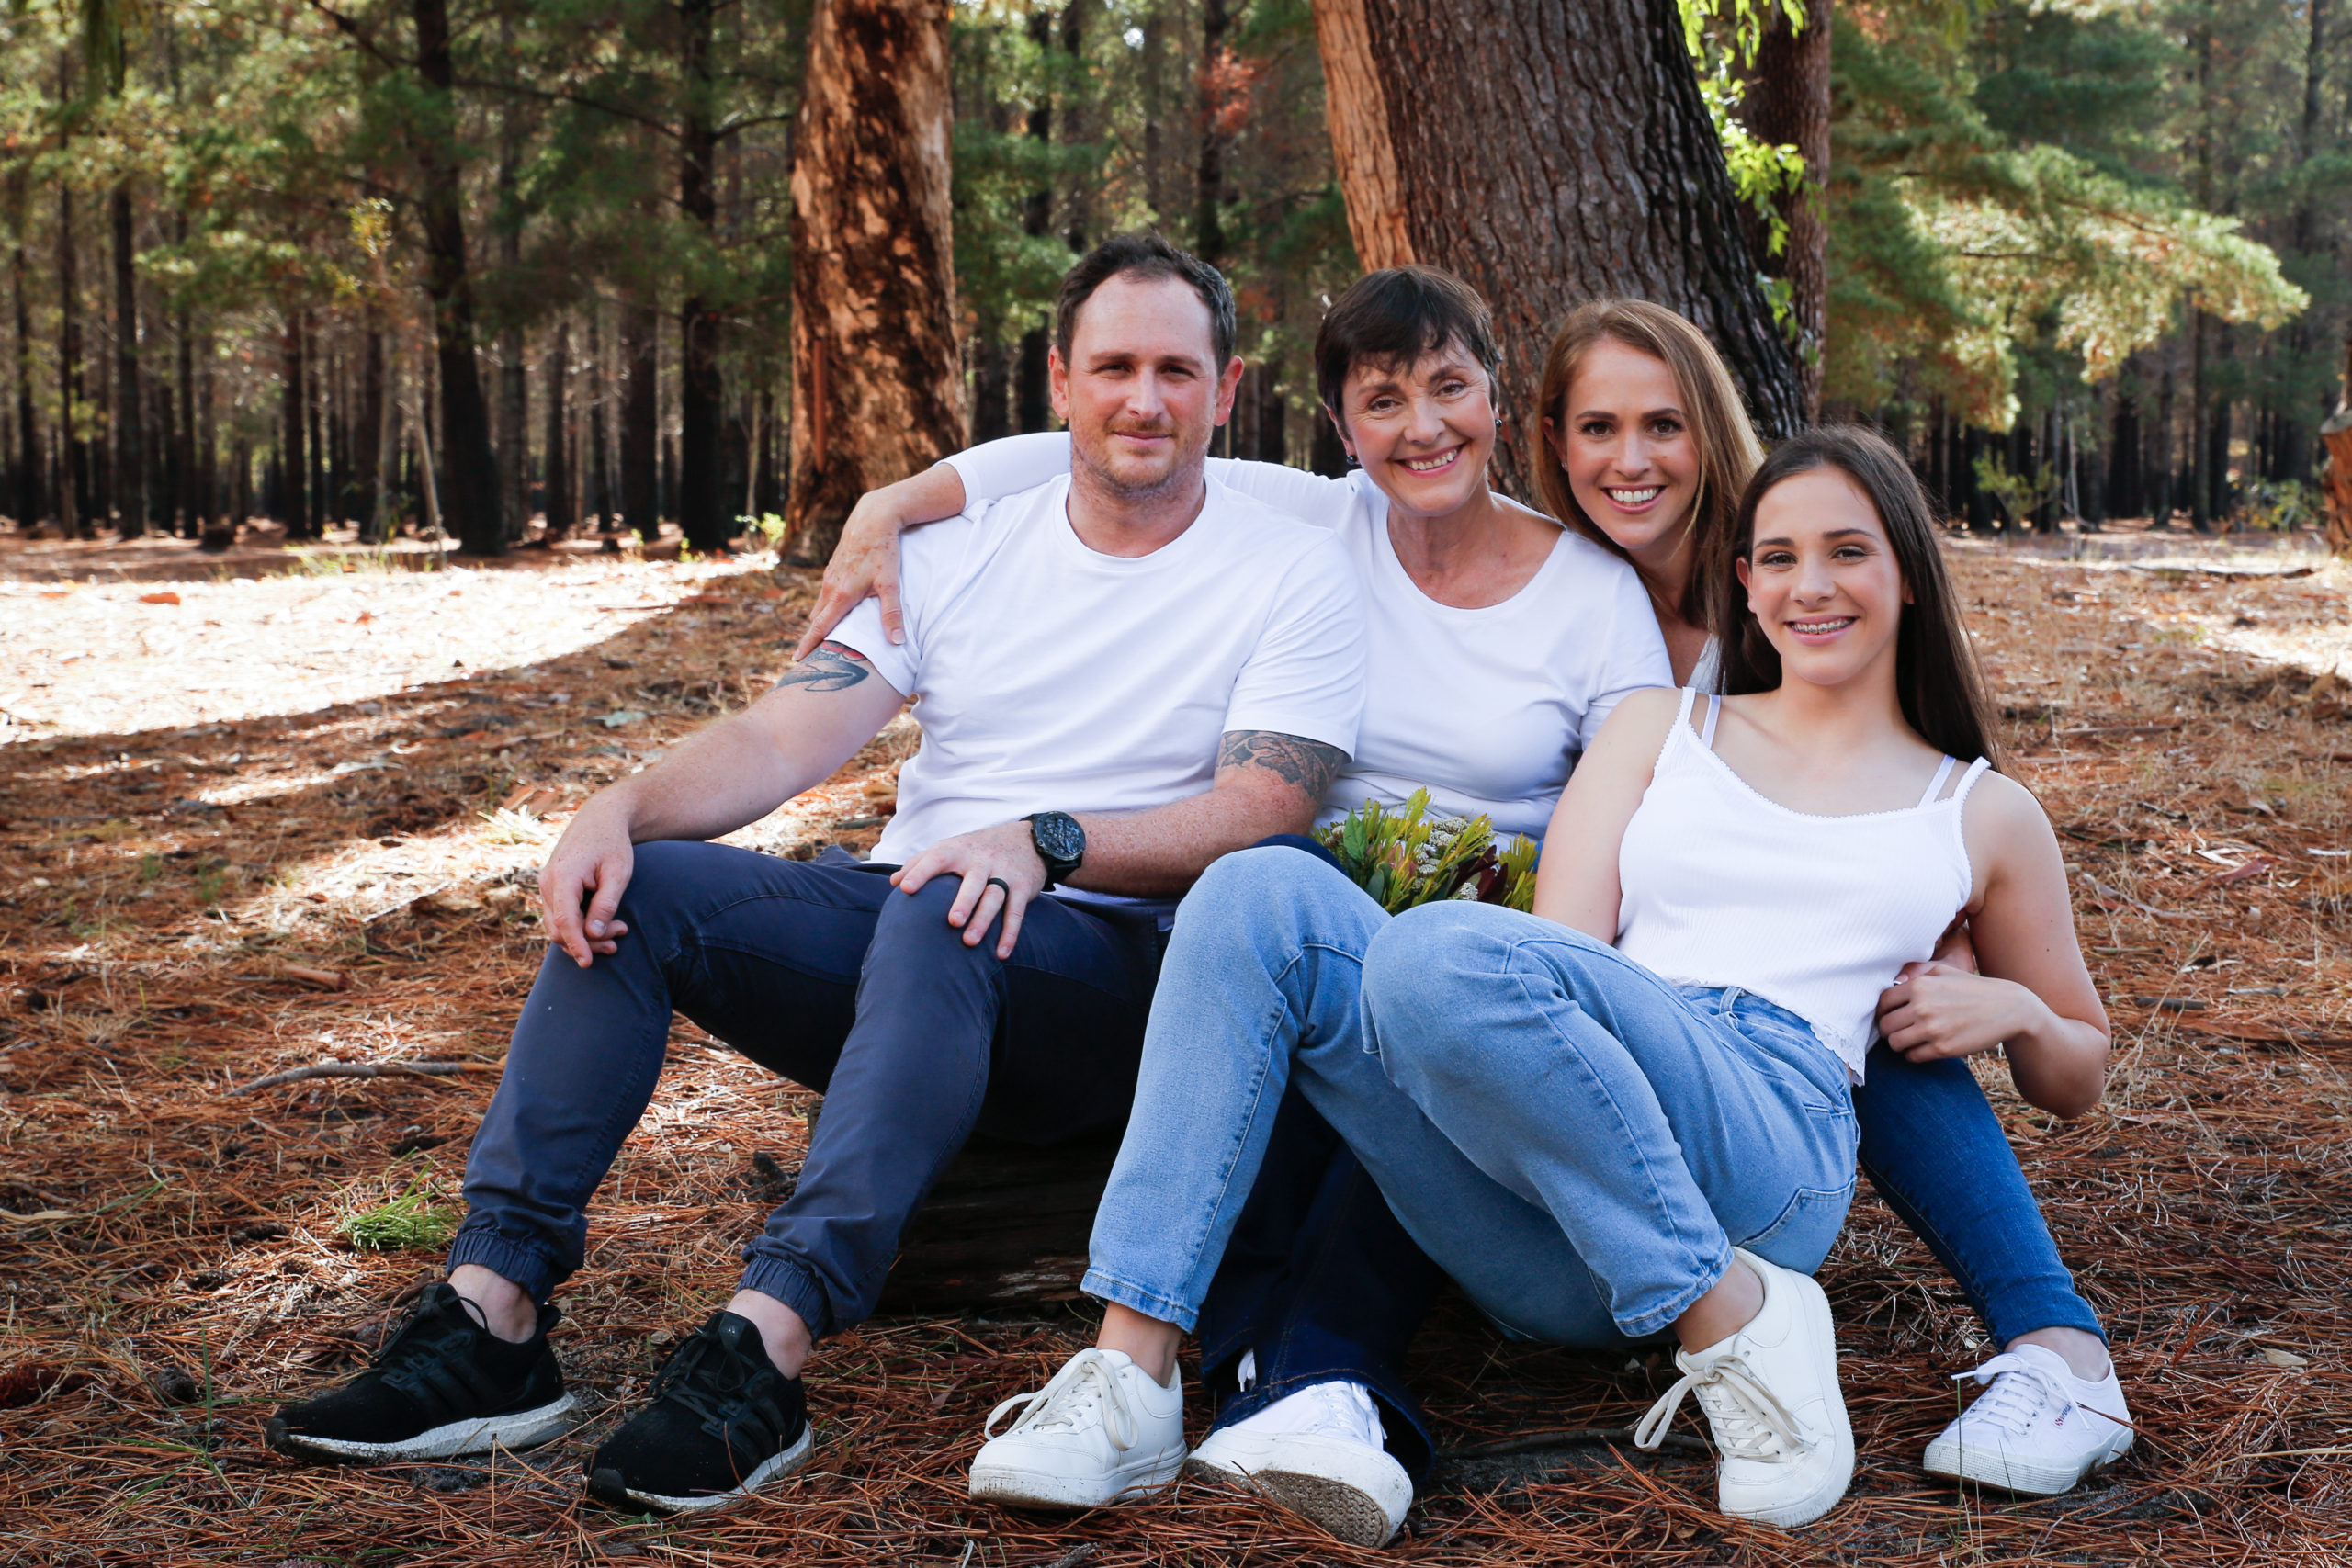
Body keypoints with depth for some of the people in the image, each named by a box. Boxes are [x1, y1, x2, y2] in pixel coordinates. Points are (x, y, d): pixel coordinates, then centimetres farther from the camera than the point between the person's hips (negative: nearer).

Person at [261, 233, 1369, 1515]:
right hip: (899, 933, 5)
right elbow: (784, 738, 1)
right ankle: (489, 1320, -22)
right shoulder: (960, 549, 12)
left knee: (941, 917, -38)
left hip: (1113, 973, -4)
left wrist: (1044, 842, -27)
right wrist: (620, 807, -19)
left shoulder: (1296, 576, 2)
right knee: (632, 889, -18)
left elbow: (1260, 815, -11)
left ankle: (763, 1352, -43)